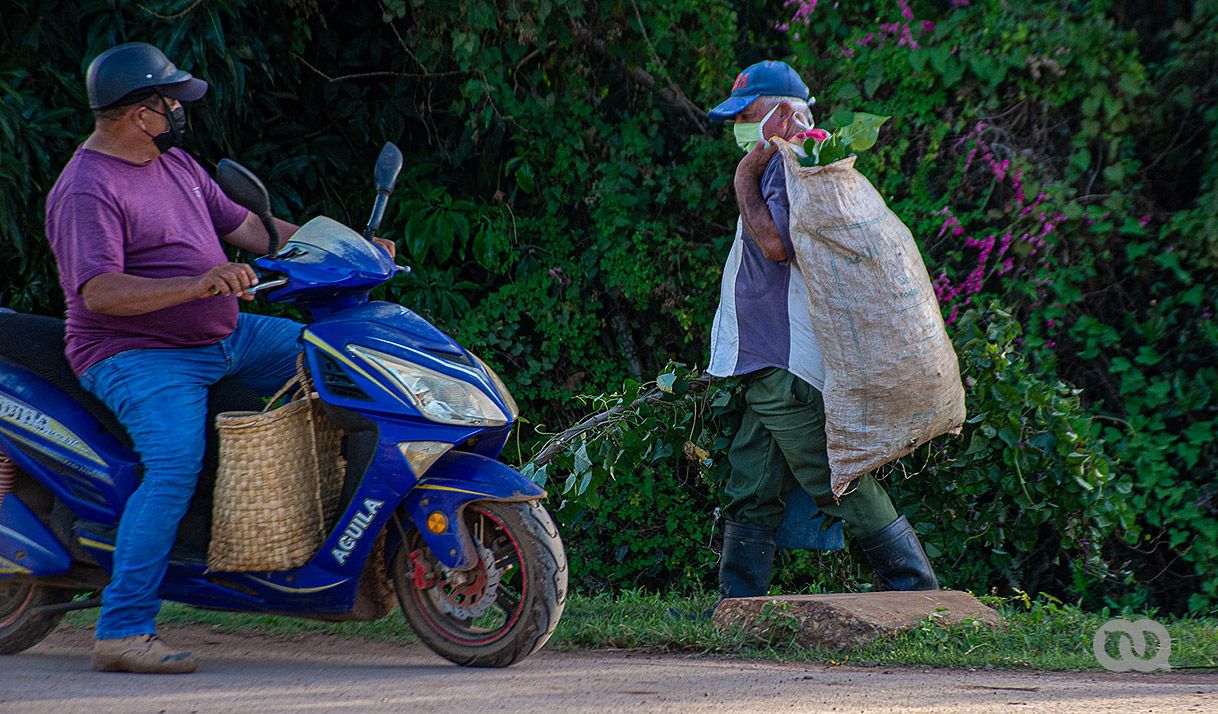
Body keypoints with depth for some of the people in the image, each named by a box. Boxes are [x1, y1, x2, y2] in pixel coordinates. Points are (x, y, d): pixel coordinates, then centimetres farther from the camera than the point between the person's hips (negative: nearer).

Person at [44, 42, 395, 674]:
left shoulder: (176, 164, 13)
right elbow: (98, 292, -28)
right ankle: (121, 633, -28)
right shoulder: (87, 190, -17)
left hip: (224, 336, 9)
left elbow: (241, 225, 18)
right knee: (175, 468, -30)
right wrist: (198, 284, -39)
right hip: (140, 356, -9)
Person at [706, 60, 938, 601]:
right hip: (770, 370, 11)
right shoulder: (778, 169, 21)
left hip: (791, 372, -11)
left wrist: (744, 180, -14)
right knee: (751, 494, 8)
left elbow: (776, 243, -25)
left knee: (843, 487, -7)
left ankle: (917, 591, -1)